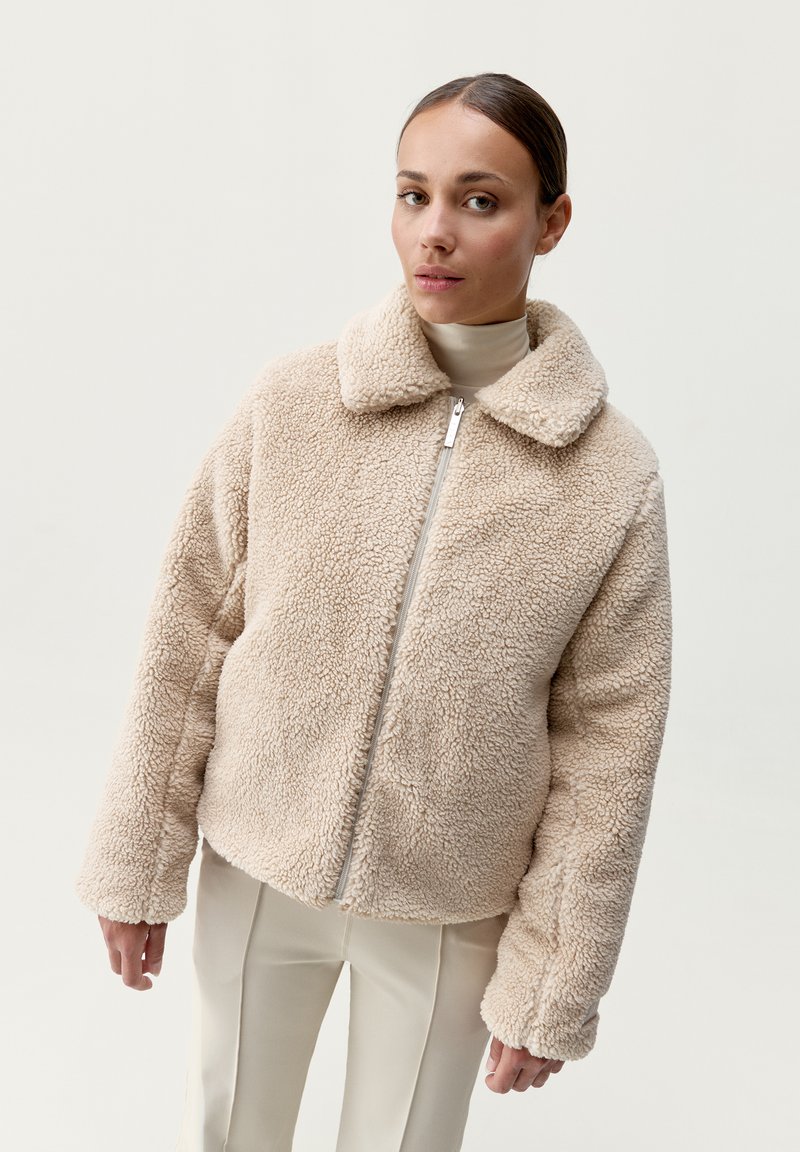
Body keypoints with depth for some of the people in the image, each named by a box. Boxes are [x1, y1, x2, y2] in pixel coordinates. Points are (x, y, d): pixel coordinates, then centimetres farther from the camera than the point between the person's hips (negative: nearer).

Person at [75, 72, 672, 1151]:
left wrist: (554, 984, -3)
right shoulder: (290, 402, -11)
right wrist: (137, 866, 0)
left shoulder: (614, 473, -12)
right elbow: (187, 640, -4)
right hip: (258, 870, 1)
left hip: (453, 910, -1)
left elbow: (606, 741, -7)